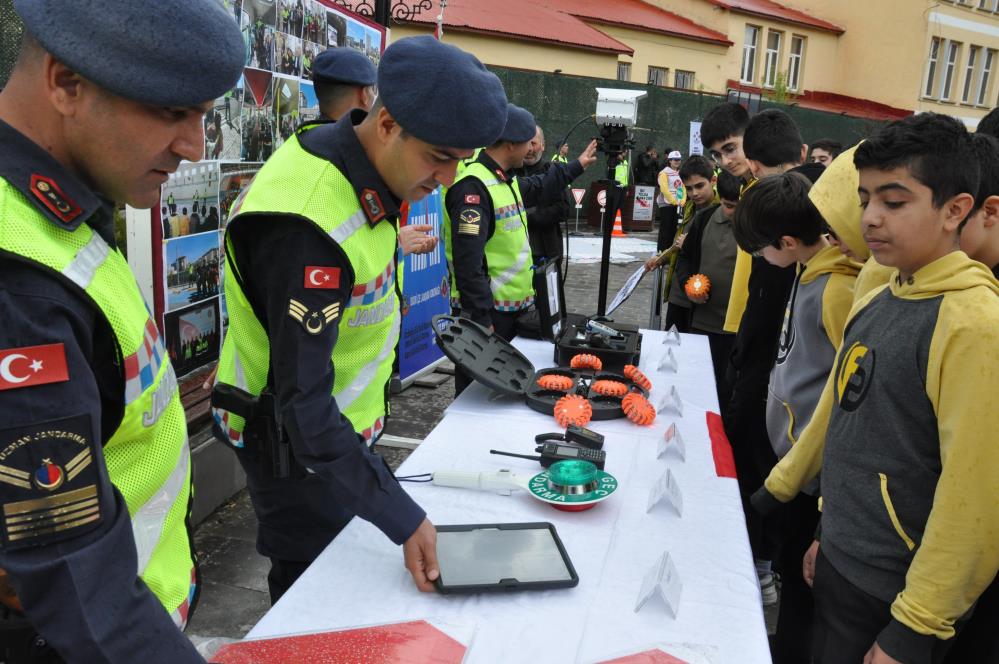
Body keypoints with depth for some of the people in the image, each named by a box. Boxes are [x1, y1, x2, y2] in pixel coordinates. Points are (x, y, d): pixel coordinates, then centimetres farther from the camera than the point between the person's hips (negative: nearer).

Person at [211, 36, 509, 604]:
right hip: (296, 444, -9)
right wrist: (402, 516, -34)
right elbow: (303, 404, -34)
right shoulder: (309, 226, -36)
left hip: (338, 420, 9)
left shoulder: (357, 168, -6)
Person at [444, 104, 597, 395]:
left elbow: (539, 189, 36)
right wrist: (481, 319, -24)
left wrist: (576, 166, 42)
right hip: (486, 313, -10)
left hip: (511, 307, 10)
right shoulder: (473, 187, -19)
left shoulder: (506, 180, 12)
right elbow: (468, 261, -24)